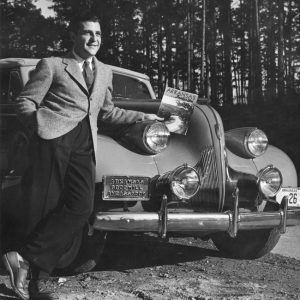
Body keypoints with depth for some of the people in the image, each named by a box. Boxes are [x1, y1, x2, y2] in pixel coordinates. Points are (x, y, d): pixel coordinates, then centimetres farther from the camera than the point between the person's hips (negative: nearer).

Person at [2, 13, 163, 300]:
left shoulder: (105, 72, 28)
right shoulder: (52, 65, 11)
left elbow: (106, 112, 38)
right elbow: (24, 102, 7)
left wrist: (143, 116, 34)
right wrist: (39, 122, -10)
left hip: (84, 146, 4)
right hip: (52, 138, -4)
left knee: (81, 208, -17)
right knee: (45, 208, -9)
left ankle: (25, 258, -14)